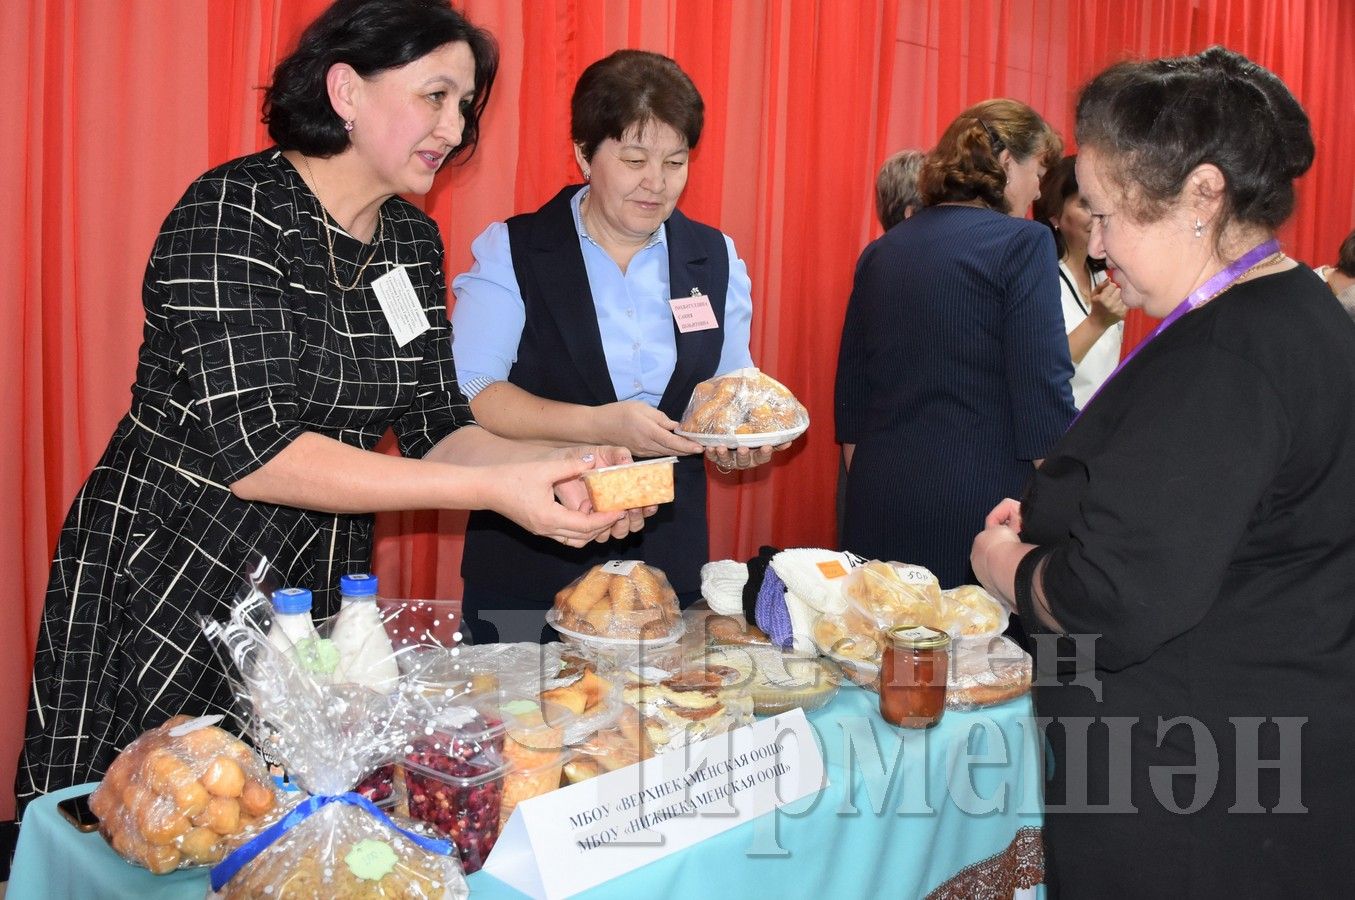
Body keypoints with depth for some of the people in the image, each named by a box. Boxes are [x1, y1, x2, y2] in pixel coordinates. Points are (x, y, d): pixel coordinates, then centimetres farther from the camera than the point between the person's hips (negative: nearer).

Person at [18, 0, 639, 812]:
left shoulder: (413, 239, 4)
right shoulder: (234, 213, -18)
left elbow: (435, 428, 4)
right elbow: (252, 451, -26)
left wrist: (557, 469, -15)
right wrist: (491, 489, -30)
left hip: (324, 588, 7)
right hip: (169, 579, -6)